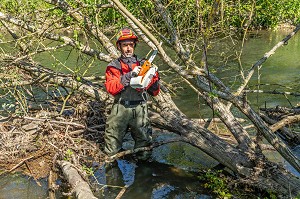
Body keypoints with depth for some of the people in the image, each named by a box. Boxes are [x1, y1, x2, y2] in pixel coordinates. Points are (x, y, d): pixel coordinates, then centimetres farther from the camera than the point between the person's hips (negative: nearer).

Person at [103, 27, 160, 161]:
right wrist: (129, 75, -19)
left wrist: (154, 78, -10)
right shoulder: (114, 67, 5)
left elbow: (154, 92, 10)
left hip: (140, 110, 1)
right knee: (111, 151, 7)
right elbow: (111, 88, -13)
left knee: (144, 153, 3)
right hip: (121, 109, -1)